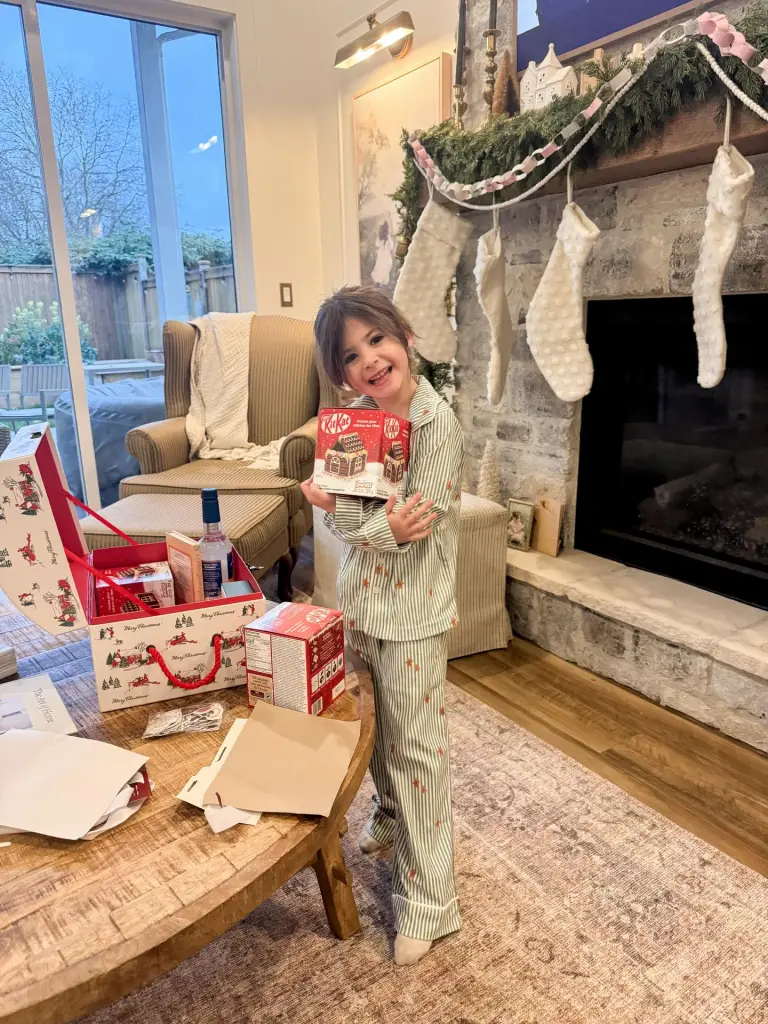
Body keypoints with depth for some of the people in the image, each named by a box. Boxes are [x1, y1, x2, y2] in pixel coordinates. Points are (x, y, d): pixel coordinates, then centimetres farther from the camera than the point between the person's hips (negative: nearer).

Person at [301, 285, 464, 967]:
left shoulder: (437, 423, -18)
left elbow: (413, 527, -19)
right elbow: (342, 514, -3)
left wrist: (343, 510, -20)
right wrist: (384, 524, -23)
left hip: (412, 608, -6)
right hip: (359, 597, 6)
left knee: (414, 743, 4)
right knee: (374, 726, 23)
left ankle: (428, 899, 20)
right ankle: (392, 816, 51)